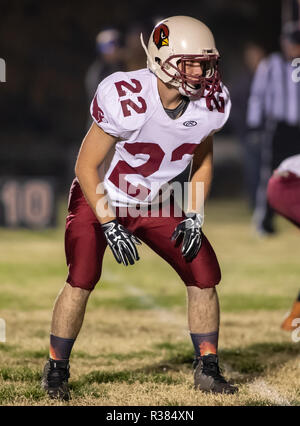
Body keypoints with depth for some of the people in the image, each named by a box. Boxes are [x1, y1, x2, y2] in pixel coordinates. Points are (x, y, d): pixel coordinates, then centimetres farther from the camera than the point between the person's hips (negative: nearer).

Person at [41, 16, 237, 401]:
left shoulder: (210, 103, -14)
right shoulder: (126, 98, -31)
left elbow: (202, 160, 6)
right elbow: (86, 166, -21)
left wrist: (194, 217, -5)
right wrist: (110, 226, -24)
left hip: (152, 204, 5)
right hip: (99, 199, -5)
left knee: (204, 275, -5)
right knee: (82, 279, -20)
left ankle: (207, 369, 11)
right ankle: (55, 370, 0)